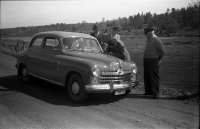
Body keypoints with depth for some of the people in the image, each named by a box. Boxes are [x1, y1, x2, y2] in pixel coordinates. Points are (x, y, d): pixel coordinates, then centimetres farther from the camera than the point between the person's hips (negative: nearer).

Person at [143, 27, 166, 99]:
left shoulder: (156, 40, -14)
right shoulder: (148, 40, 13)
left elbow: (163, 51, -12)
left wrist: (159, 59, 1)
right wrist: (145, 58, 15)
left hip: (153, 61, -8)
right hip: (146, 60, 9)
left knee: (154, 77, -5)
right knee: (146, 77, 13)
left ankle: (156, 93, 1)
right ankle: (148, 91, 24)